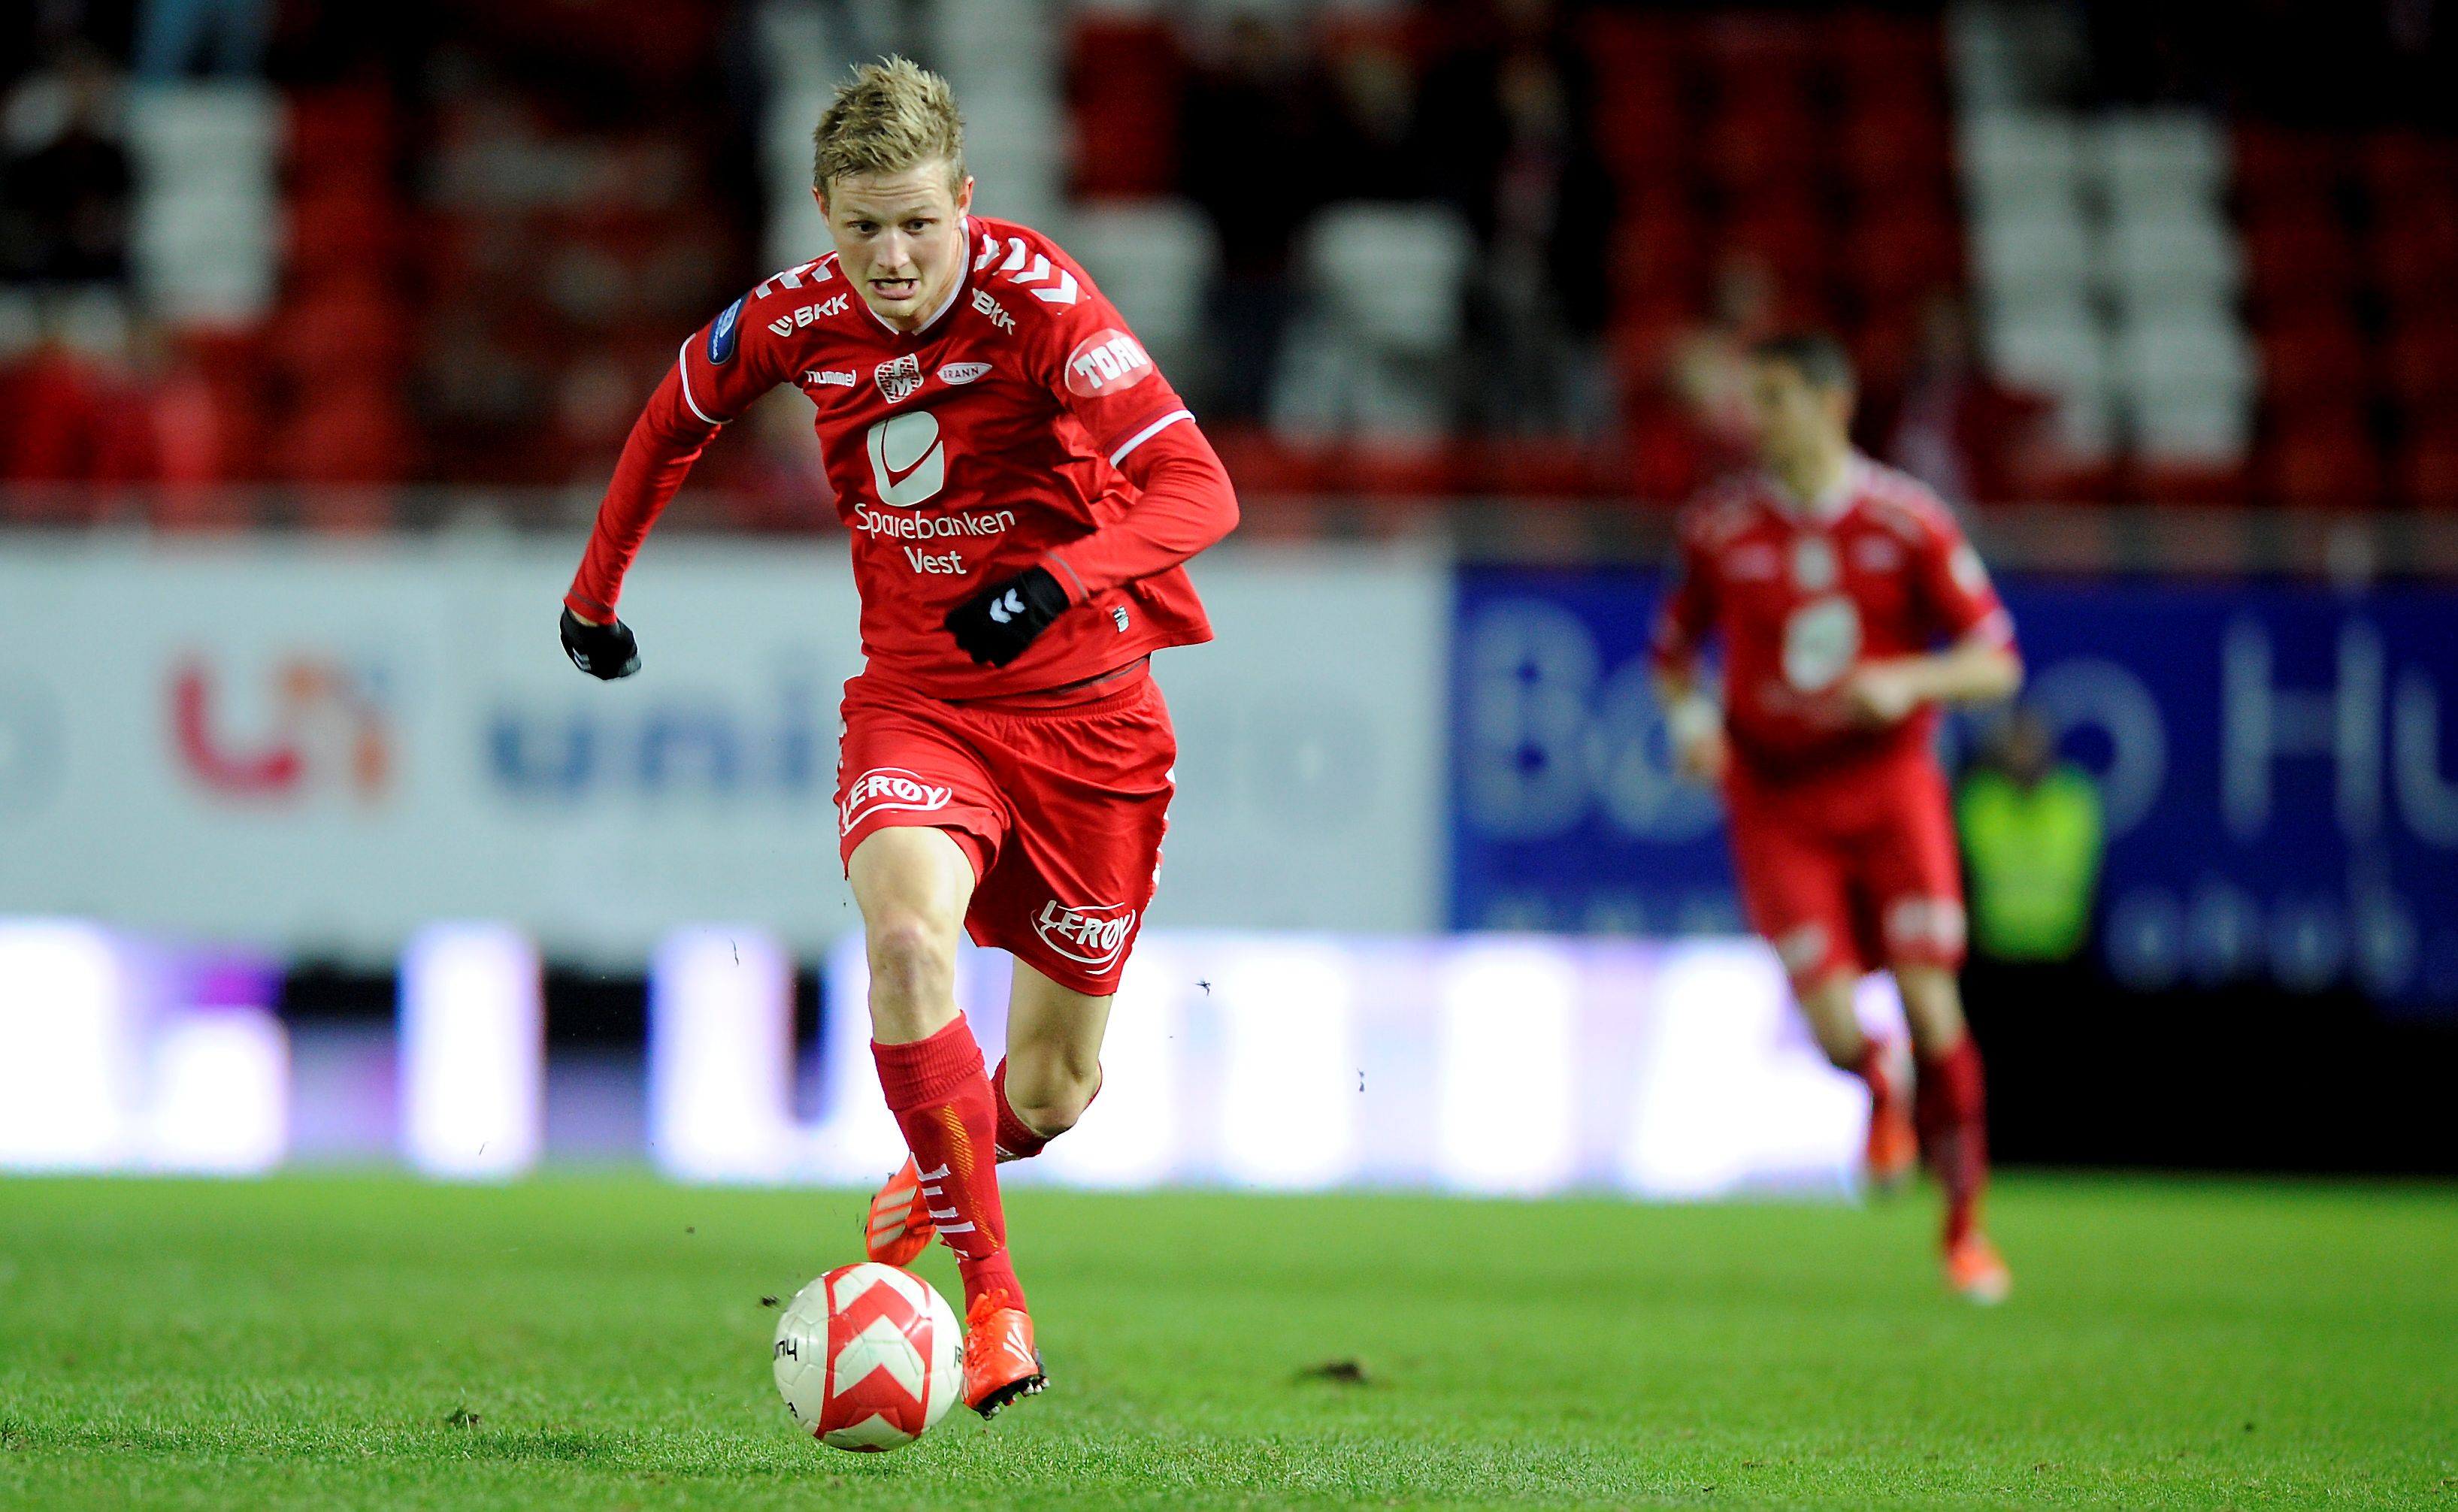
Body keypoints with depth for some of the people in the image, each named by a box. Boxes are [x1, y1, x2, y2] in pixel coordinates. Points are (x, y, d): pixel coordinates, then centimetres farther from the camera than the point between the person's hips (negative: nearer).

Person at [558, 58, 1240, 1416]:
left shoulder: (1036, 299, -21)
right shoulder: (793, 321, -8)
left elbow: (1198, 491, -29)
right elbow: (681, 410, 16)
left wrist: (1057, 580, -45)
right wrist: (596, 587, 22)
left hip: (1086, 707, -1)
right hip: (914, 699, 1)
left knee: (1053, 1089, 8)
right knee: (906, 933, -32)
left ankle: (936, 1184, 45)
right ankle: (989, 1290, -24)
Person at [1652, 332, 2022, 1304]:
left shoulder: (1909, 522, -4)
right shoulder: (1721, 529, -1)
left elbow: (1996, 663, -3)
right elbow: (1673, 649, 13)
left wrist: (1907, 681, -21)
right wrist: (1689, 720, -8)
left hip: (1890, 788, 0)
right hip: (1776, 801, 0)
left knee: (1931, 1003, -10)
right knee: (1834, 1026, -13)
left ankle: (1965, 1223, 8)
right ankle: (1882, 1091, 26)